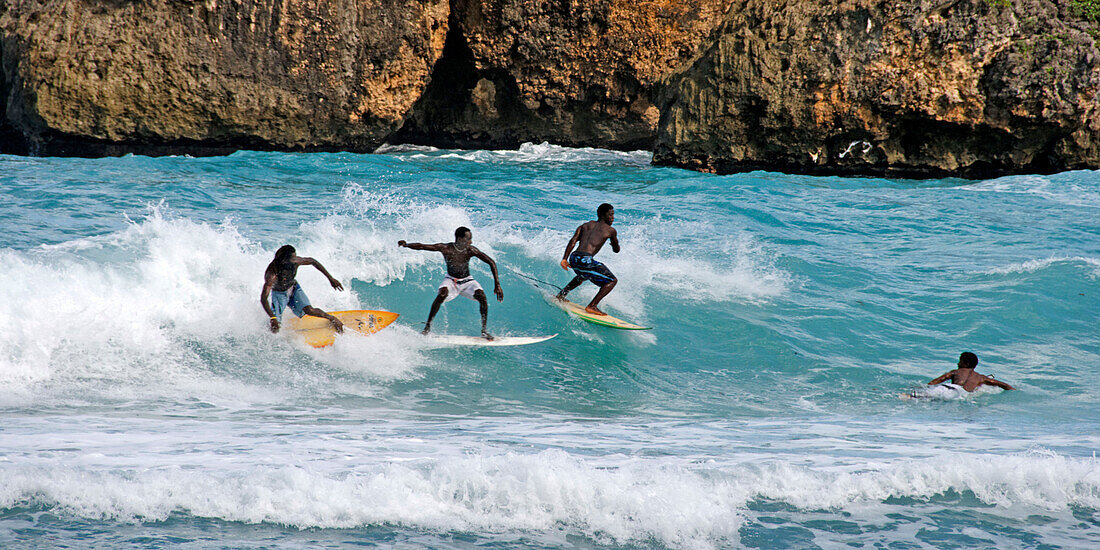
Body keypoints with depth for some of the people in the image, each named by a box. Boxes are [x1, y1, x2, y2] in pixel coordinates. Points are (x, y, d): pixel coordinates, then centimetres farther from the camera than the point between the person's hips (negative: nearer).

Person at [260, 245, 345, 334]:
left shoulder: (295, 261, -28)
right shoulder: (271, 274, -40)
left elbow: (312, 261, -6)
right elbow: (263, 298, -45)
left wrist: (330, 278, -3)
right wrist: (272, 318, -57)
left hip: (294, 289, 3)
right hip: (279, 294, -3)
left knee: (309, 310, -20)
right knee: (274, 326, -13)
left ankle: (332, 318, 7)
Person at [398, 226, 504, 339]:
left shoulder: (471, 250, -19)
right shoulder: (445, 248, -21)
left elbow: (491, 262, -14)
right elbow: (422, 246, -23)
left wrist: (497, 284, -18)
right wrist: (406, 245, -41)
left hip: (467, 281, 2)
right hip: (451, 280, -2)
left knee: (482, 297, -23)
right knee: (442, 294, -33)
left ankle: (484, 330, -5)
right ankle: (428, 326, -22)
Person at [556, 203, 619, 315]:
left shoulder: (585, 225, 23)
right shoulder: (610, 230, 11)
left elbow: (573, 240, 7)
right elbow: (616, 250, 25)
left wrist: (564, 259, 1)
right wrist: (613, 242, 48)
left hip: (573, 258, 7)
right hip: (585, 259, -7)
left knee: (583, 276, 40)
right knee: (612, 281, 6)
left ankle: (561, 295, 38)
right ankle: (592, 306, -5)